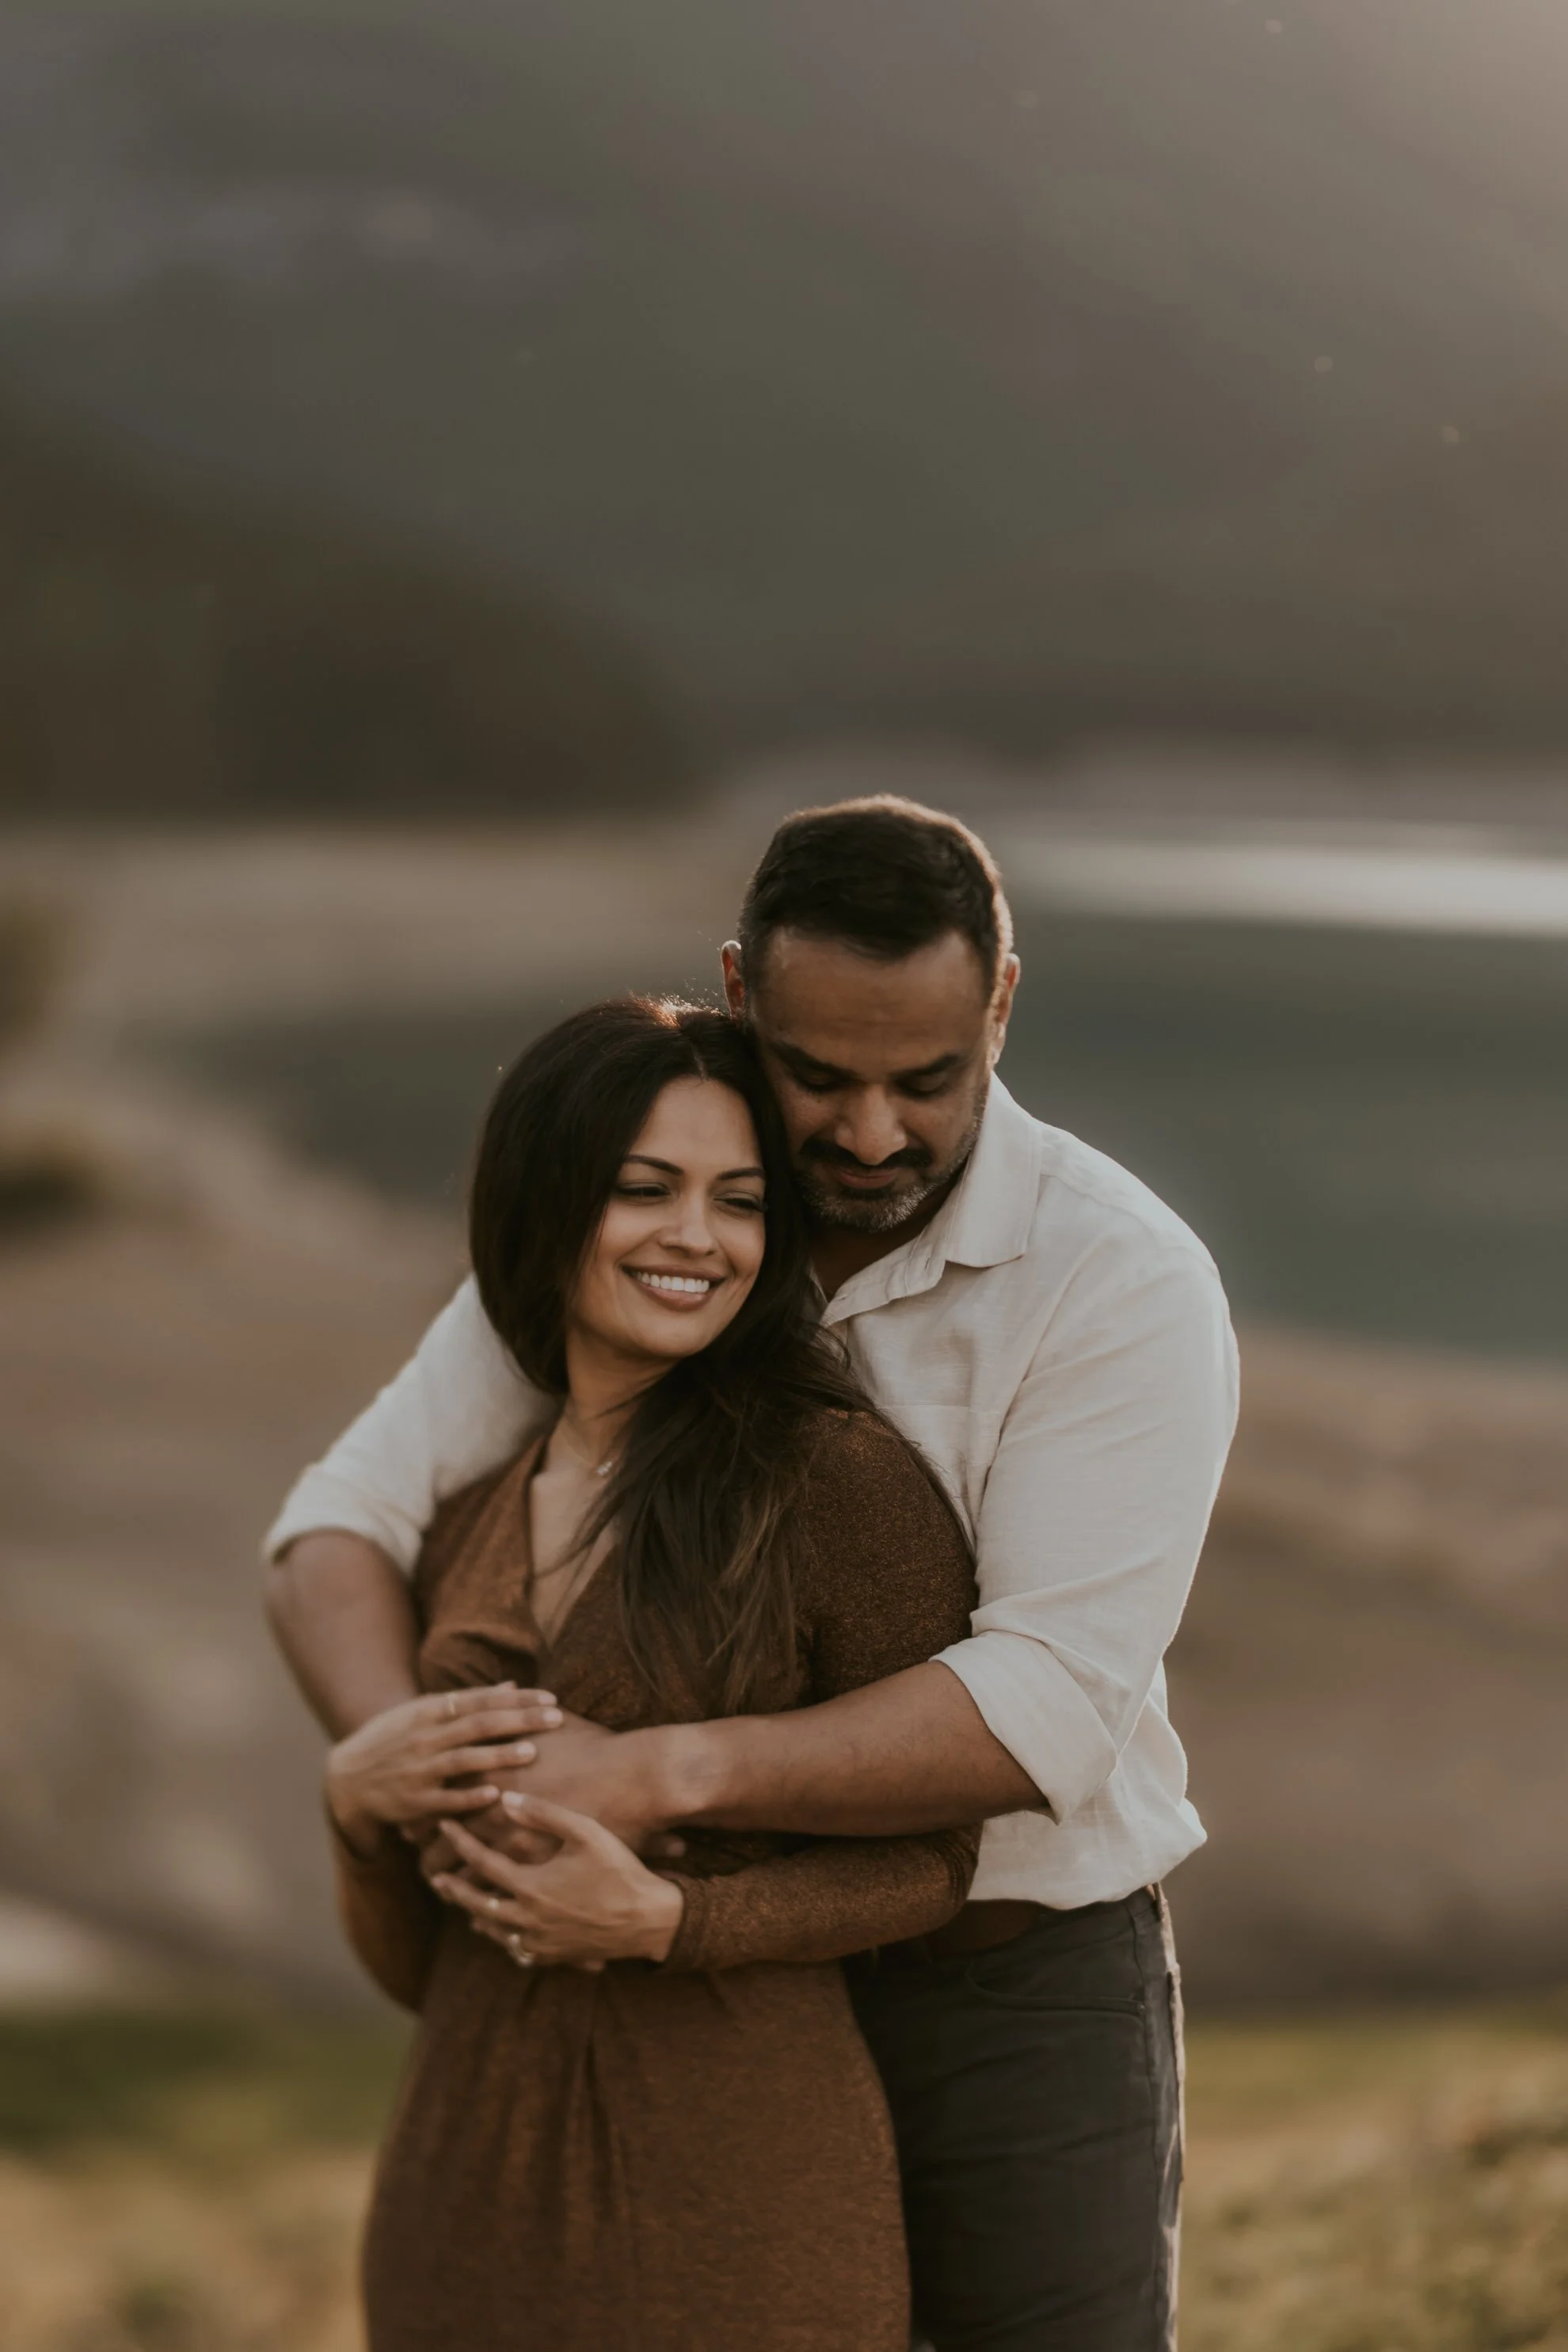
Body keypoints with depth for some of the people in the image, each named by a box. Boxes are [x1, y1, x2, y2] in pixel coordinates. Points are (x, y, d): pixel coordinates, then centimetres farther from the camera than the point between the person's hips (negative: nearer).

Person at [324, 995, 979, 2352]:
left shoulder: (845, 1481, -8)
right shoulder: (465, 1530, 8)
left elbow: (926, 1860, -3)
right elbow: (413, 1965, 11)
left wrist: (660, 1919, -17)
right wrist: (357, 1793, -8)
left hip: (743, 2206, -5)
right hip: (479, 2188, 5)